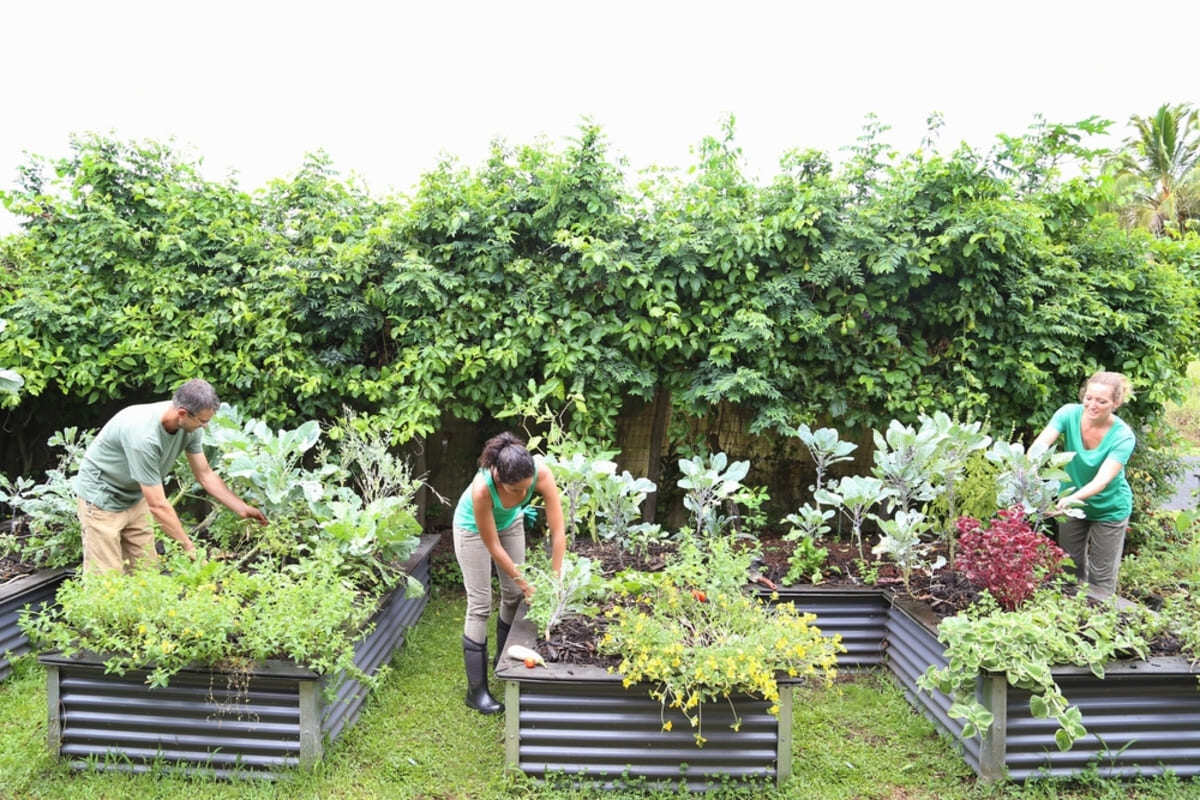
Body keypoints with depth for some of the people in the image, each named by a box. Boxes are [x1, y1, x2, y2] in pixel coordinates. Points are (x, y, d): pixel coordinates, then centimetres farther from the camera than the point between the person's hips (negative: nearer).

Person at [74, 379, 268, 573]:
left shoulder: (190, 425, -15)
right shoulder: (144, 436, -36)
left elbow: (205, 475, 0)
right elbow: (158, 505, -30)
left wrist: (242, 508, -5)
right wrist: (190, 549, -25)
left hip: (135, 498, 7)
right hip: (101, 498, -7)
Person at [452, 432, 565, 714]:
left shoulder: (541, 473, -37)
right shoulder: (482, 489, -43)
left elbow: (558, 531, -29)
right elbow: (493, 547, -28)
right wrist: (525, 583, -20)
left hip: (510, 522, 4)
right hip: (473, 527, -4)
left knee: (513, 595, 10)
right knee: (480, 605, -3)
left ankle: (505, 661, 34)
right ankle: (476, 688, 8)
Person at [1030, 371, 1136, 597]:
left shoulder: (1123, 436, -25)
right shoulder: (1070, 413, -18)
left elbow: (1102, 480, -35)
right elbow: (1040, 444, -31)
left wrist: (1073, 498, -54)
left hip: (1108, 509, -3)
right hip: (1072, 502, 3)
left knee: (1101, 578, 7)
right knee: (1072, 567, 18)